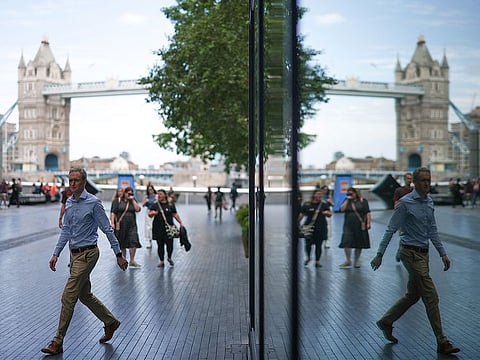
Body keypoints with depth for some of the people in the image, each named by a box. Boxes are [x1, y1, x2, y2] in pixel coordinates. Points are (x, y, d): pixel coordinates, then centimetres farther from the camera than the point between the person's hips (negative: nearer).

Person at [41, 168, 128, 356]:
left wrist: (119, 254, -9)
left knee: (68, 297, -8)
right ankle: (110, 322, 35)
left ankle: (58, 342, 1)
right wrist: (56, 254, 10)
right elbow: (65, 231, 16)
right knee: (84, 295, 17)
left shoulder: (93, 202, -13)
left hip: (87, 254, -8)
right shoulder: (69, 203, 8)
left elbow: (107, 229, -11)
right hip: (75, 254, 8)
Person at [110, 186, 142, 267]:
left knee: (133, 242, -10)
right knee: (122, 244, 6)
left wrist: (133, 200, -6)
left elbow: (138, 209, -3)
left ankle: (132, 261, -4)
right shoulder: (118, 201, 2)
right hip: (121, 225, -2)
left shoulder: (133, 201, 12)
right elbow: (113, 213, -3)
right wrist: (112, 223, -12)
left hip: (132, 225, 2)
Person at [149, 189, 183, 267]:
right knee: (160, 245, 3)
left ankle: (169, 258, 25)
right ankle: (161, 261, 14)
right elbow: (149, 214, 2)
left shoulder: (171, 205, 6)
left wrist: (180, 223, 4)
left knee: (170, 244, -3)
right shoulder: (155, 205, 6)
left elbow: (175, 215, 10)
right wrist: (152, 213, -20)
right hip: (158, 228, 1)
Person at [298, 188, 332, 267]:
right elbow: (301, 215, 7)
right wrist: (298, 223, 5)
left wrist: (327, 213, -15)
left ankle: (317, 261, 17)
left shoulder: (324, 204, 5)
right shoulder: (307, 204, 1)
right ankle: (308, 257, 26)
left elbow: (330, 214, 6)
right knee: (308, 244, -3)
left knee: (318, 245, 4)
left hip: (320, 228, 1)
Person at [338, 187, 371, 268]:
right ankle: (348, 261, 1)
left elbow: (367, 213, 0)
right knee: (347, 243, -7)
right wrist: (347, 200, -6)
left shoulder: (363, 201, 2)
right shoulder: (346, 201, 10)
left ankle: (356, 261, 16)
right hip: (348, 225, 2)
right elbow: (342, 209, -6)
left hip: (360, 225, -2)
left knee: (359, 244, 5)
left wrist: (369, 223, -8)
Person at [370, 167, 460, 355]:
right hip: (411, 253, -8)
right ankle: (442, 343, 1)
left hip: (423, 253, 8)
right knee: (431, 297, -7)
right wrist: (379, 254, -12)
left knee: (413, 295, 16)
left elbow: (433, 231, 15)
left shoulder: (429, 202, 8)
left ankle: (386, 322, 32)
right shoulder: (405, 203, -14)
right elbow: (391, 229, -12)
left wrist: (443, 253, 10)